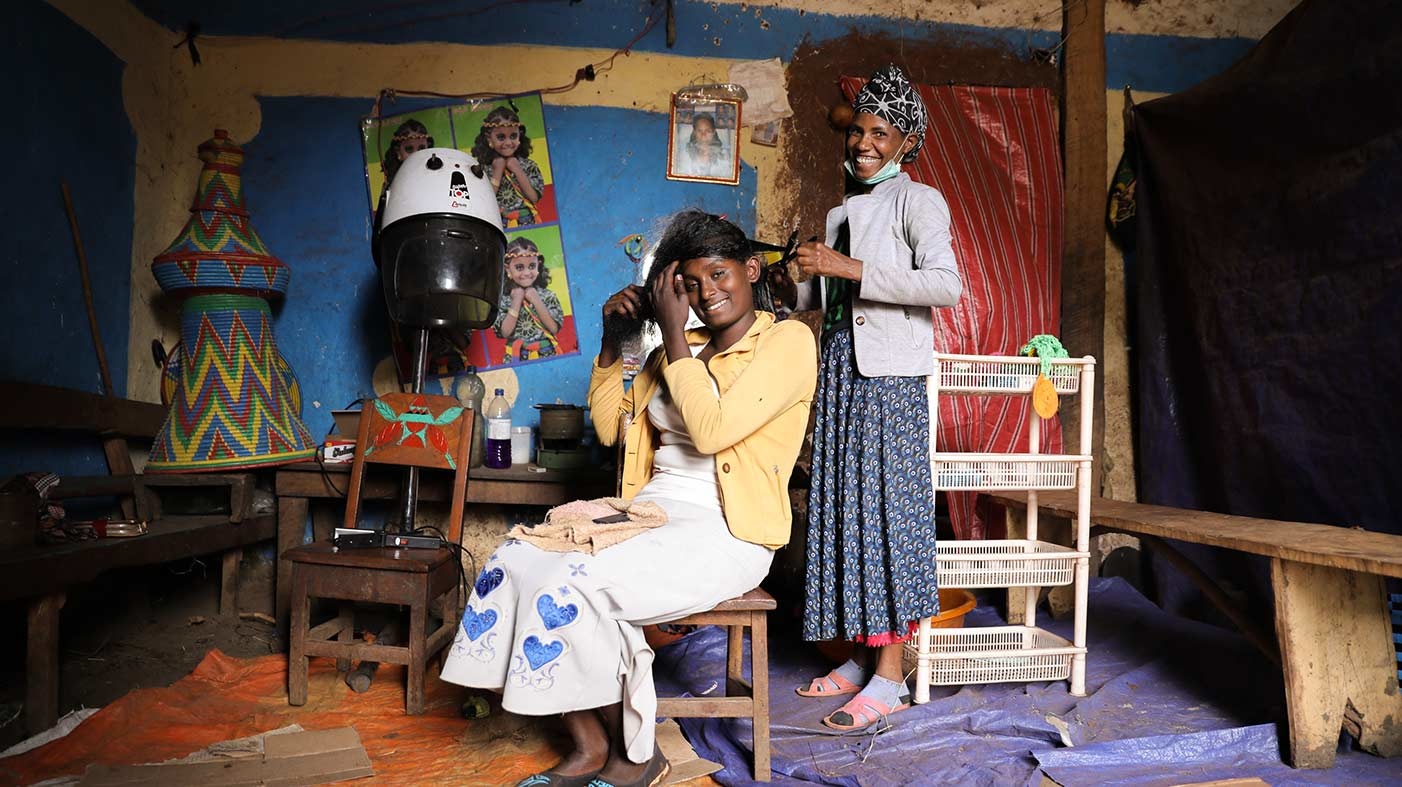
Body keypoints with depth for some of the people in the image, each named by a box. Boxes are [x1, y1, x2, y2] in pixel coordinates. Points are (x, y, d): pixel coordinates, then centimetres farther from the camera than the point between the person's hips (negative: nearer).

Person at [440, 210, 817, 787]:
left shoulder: (788, 342, -5)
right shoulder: (682, 347, 16)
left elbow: (711, 430, -19)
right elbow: (609, 426, 18)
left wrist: (672, 331, -12)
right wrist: (611, 339, 9)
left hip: (725, 534, -7)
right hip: (649, 512, 7)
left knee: (574, 584, -27)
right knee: (516, 560, -13)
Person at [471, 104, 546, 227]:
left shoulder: (529, 166, 6)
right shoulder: (483, 169, 3)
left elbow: (535, 198, -3)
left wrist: (518, 171, -6)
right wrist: (497, 172, -6)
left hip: (526, 223, 2)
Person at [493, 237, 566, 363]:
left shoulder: (548, 296, 2)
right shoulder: (503, 300, 1)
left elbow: (554, 328, -6)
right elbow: (505, 333, -7)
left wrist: (536, 300, -9)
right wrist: (516, 302, -8)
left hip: (546, 354, 1)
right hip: (517, 357, 0)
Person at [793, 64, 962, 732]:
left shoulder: (917, 200, -2)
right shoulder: (842, 212, 21)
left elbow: (945, 284, -19)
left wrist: (851, 269, -21)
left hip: (889, 377, -7)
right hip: (839, 374, 7)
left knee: (886, 507, -7)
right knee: (843, 508, 6)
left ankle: (890, 678, 0)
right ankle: (861, 660, 16)